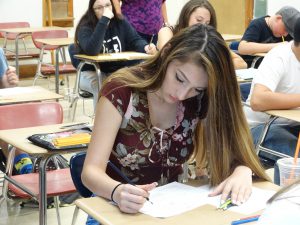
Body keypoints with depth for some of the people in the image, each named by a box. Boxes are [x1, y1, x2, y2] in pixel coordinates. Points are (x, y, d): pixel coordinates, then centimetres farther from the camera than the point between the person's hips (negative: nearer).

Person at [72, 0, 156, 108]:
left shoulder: (120, 22, 1)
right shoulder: (85, 27, -15)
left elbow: (135, 41, 2)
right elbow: (91, 51, -34)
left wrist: (146, 47, -23)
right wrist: (104, 20, -35)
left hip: (118, 71, 4)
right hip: (92, 73, -4)